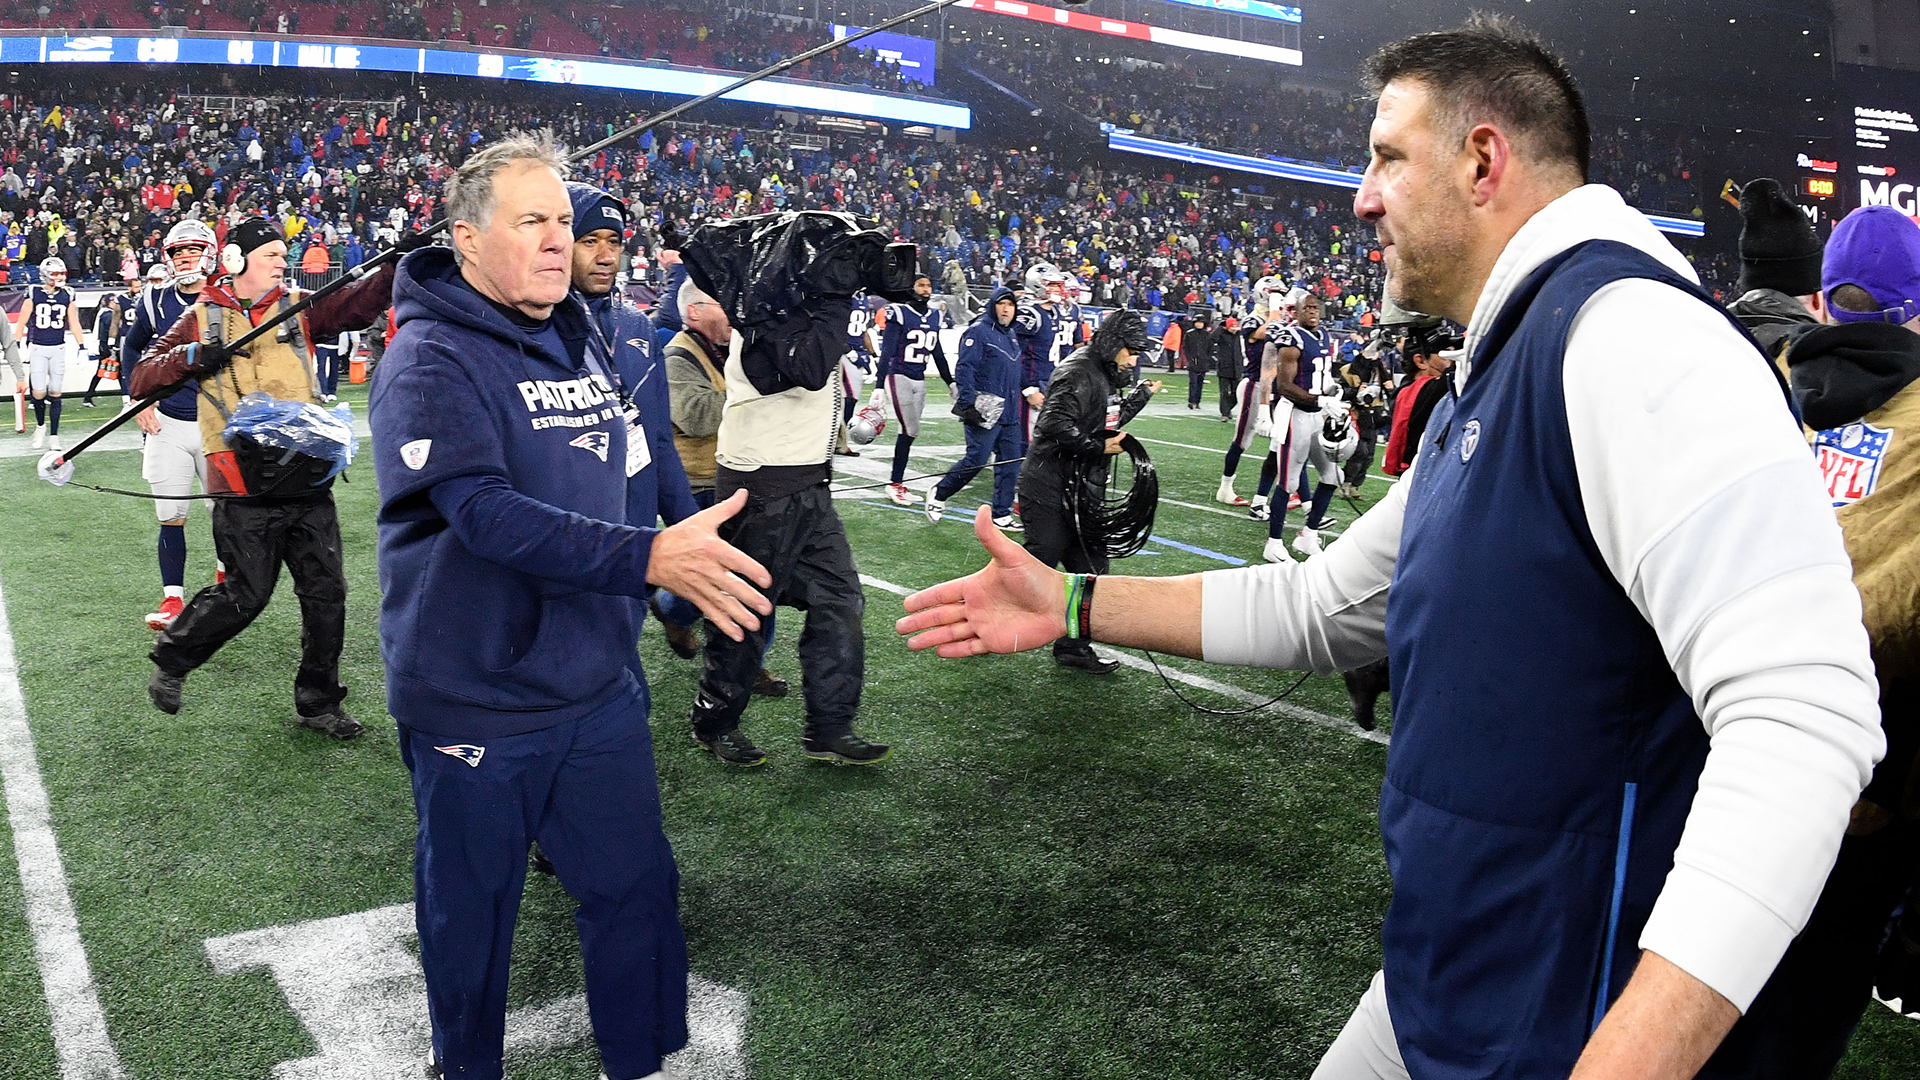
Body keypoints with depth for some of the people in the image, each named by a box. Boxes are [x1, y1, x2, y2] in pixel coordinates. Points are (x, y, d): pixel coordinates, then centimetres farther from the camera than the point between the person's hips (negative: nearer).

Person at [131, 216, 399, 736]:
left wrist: (394, 268, -25)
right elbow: (141, 377, 2)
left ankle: (318, 702, 20)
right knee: (245, 595, 0)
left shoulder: (297, 307, 10)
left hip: (308, 479, 3)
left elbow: (356, 304, -8)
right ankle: (171, 660, 28)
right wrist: (193, 357, -16)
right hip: (245, 485, -3)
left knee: (326, 594, 5)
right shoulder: (203, 318, 5)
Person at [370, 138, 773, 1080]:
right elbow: (489, 516, -29)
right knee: (471, 912, 12)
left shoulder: (578, 339, 9)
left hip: (597, 685, 6)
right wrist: (648, 558, -38)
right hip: (475, 701, -6)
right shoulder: (429, 360, -16)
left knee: (638, 886, 12)